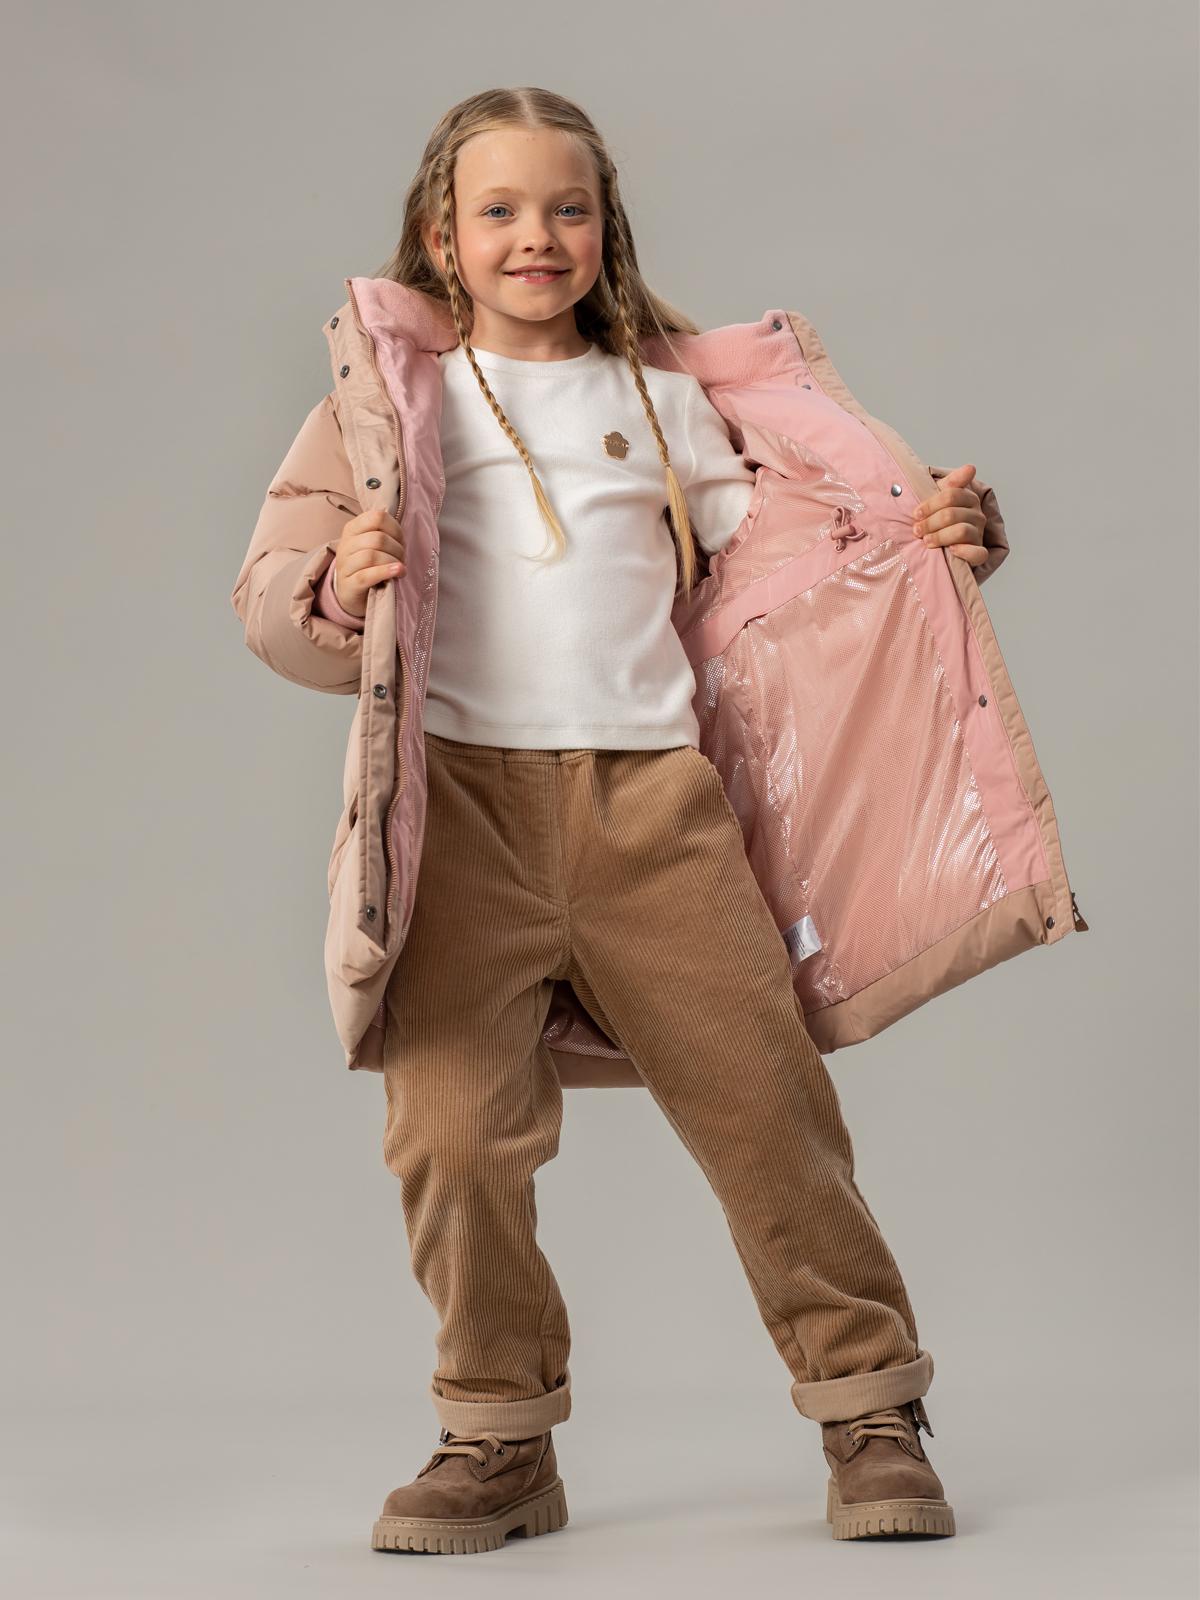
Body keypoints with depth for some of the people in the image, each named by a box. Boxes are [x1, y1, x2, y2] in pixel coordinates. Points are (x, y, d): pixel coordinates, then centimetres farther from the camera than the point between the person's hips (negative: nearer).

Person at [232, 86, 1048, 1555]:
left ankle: (869, 1408, 12)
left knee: (764, 1093, -1)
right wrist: (336, 586, -16)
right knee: (455, 1130, -7)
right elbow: (268, 595, 7)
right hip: (465, 793, -1)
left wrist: (912, 536, 2)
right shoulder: (393, 388, 11)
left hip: (649, 794, 1)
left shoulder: (660, 396, 18)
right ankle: (499, 1438, 11)